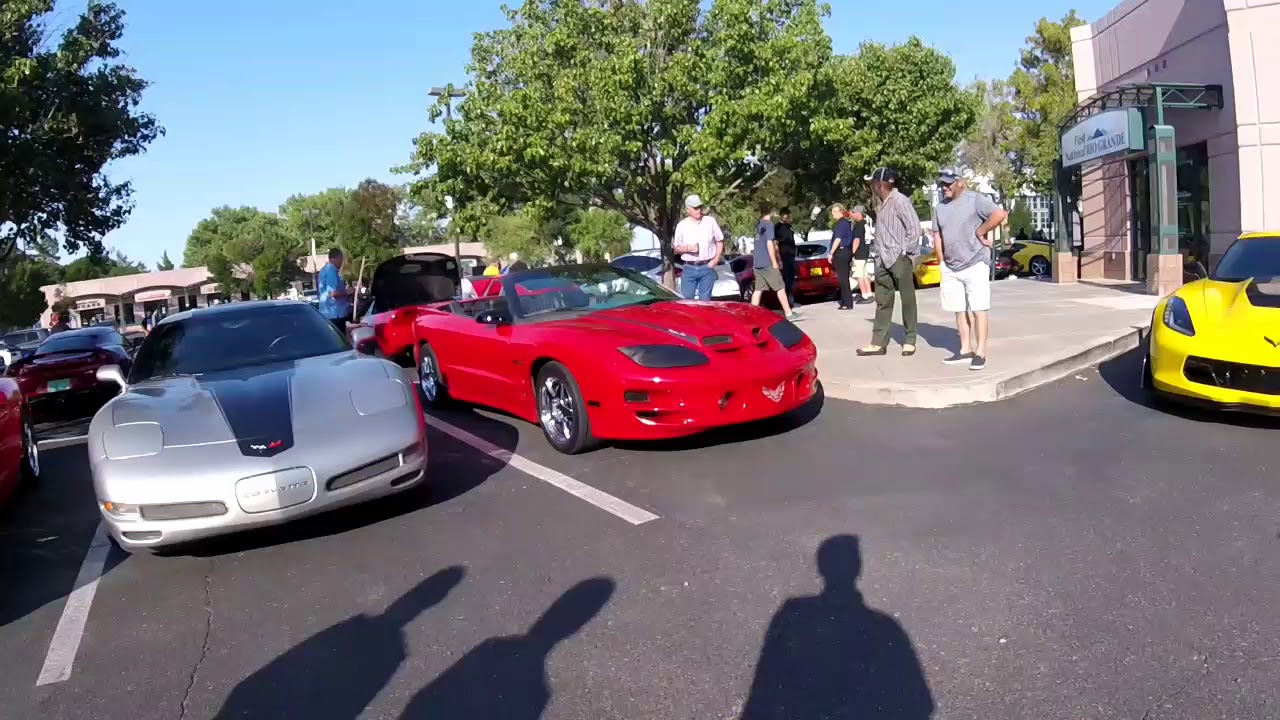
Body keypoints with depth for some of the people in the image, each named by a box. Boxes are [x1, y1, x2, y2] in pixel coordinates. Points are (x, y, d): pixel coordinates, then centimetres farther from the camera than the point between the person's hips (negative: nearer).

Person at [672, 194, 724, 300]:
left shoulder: (710, 221, 2)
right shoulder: (682, 225, 2)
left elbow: (720, 241, 10)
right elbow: (676, 249, 7)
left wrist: (716, 259, -2)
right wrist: (687, 248, -13)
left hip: (707, 268, 0)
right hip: (689, 268, 0)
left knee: (705, 299, 3)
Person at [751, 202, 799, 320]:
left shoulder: (759, 224, 14)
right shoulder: (769, 224, -11)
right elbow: (769, 244, -17)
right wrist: (774, 262, -14)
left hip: (758, 262, 8)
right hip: (767, 263, -8)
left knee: (758, 289, 6)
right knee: (780, 288, -1)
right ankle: (789, 313, 2)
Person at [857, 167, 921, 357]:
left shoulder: (899, 201, -11)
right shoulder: (883, 204, 16)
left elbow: (914, 227, -15)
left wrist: (905, 251, -15)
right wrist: (879, 253, 10)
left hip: (899, 259, -9)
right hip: (883, 260, 9)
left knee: (907, 300, 2)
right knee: (882, 302, 8)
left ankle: (910, 340, 11)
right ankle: (879, 343, 11)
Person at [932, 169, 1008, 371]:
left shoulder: (975, 199, -7)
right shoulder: (940, 207, 13)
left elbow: (999, 214, -18)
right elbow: (937, 236, 16)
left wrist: (980, 232, -12)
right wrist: (942, 262, 9)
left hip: (975, 264, -7)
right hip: (951, 268, 7)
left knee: (977, 309, -6)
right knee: (960, 310, 10)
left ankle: (980, 353, -3)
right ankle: (965, 350, 17)